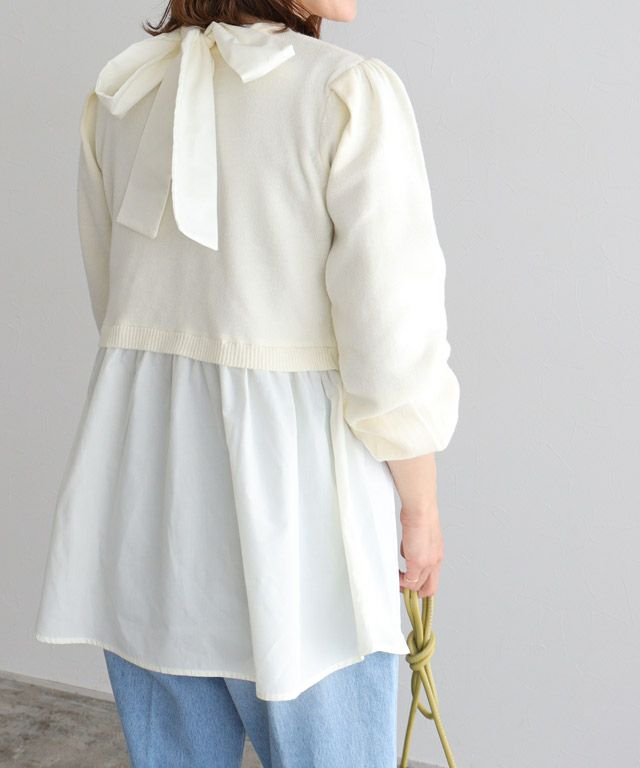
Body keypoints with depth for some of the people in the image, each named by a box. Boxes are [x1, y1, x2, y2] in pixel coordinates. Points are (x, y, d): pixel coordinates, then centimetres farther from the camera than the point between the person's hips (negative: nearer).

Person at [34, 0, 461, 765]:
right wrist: (422, 508, -1)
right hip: (289, 481, -5)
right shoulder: (350, 92, -13)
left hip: (139, 474, 6)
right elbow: (394, 343, -14)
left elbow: (116, 300, 13)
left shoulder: (118, 95, 6)